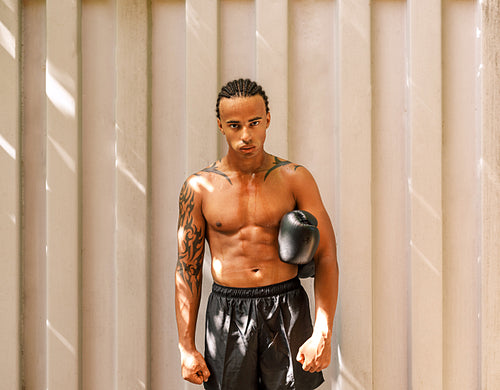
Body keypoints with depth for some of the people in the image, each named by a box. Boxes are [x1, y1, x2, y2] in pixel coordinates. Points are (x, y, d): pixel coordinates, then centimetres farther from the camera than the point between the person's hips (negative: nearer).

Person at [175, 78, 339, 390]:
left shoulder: (295, 178, 0)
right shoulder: (199, 187, 1)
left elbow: (327, 258, -1)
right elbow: (187, 269, 4)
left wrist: (323, 333, -11)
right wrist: (186, 347, 1)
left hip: (287, 309, 0)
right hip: (228, 314, 1)